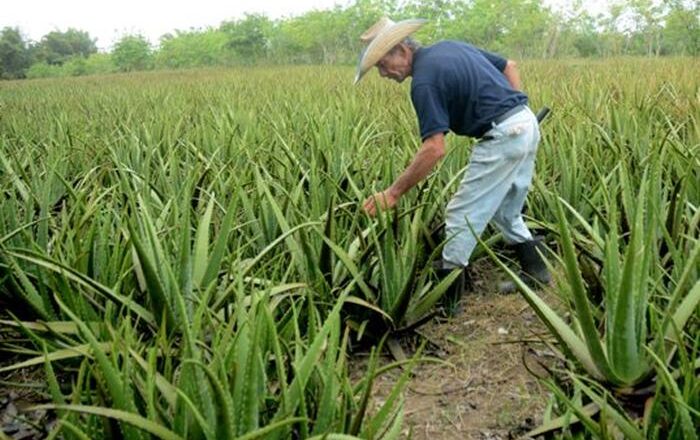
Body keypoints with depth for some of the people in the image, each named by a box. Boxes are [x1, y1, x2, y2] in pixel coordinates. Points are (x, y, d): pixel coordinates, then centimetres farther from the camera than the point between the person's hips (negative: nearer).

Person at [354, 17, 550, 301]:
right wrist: (513, 108, 18)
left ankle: (446, 296, 6)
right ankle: (535, 269, 31)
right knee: (506, 212, 24)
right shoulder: (451, 46, 14)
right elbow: (509, 66, 21)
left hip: (502, 136, -9)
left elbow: (434, 149, -21)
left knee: (462, 214, -1)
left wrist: (393, 193, -17)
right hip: (527, 124, 10)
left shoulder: (424, 81, -13)